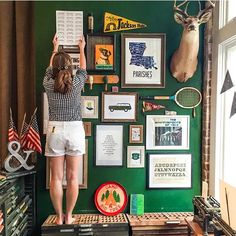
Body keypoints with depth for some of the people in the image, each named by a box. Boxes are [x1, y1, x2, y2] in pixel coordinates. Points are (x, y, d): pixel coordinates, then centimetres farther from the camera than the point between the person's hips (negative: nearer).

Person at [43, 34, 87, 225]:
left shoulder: (48, 84, 0)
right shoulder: (76, 83, -4)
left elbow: (50, 68, 21)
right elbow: (83, 68, 17)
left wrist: (55, 48, 35)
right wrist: (82, 48, 33)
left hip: (55, 130, 1)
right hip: (75, 130, -1)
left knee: (56, 178, 7)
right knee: (72, 177, 7)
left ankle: (59, 216, 18)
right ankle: (68, 216, 18)